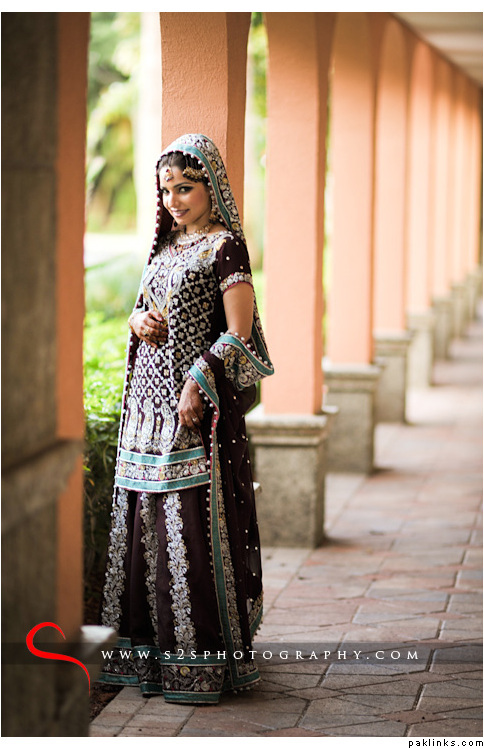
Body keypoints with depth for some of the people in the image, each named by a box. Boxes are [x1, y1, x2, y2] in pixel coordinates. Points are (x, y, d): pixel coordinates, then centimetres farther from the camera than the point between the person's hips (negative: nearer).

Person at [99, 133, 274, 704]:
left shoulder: (225, 247, -6)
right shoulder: (166, 246, 16)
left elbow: (238, 335, -11)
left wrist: (198, 385, -20)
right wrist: (138, 322, 1)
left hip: (195, 404, -8)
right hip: (150, 400, 8)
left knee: (194, 524, -7)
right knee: (143, 520, 7)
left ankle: (201, 660, -1)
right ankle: (147, 651, 14)